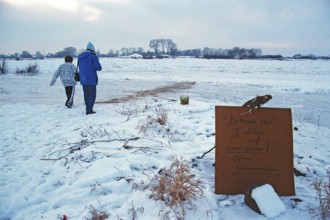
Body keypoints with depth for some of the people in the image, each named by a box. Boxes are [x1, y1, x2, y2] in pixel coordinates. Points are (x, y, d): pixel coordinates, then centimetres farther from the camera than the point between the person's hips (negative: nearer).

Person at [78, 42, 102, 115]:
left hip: (83, 79, 6)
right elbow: (98, 67, -14)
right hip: (91, 79, -6)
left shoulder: (80, 57, 10)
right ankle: (89, 110, -6)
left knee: (86, 94, 16)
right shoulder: (93, 56, -10)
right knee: (92, 95, 0)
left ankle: (88, 109, 24)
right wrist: (99, 66, 9)